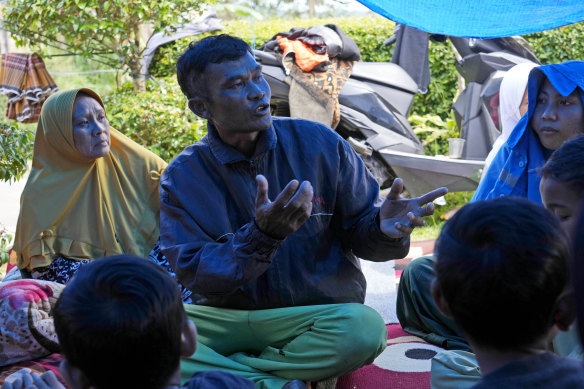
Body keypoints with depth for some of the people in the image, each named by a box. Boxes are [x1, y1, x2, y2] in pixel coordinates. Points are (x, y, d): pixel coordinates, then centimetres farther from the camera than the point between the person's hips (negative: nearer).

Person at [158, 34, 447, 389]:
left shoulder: (319, 143, -4)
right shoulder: (182, 178, -5)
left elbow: (358, 232, 2)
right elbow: (194, 276, -14)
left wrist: (383, 229, -23)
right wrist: (263, 235, -32)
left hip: (320, 314, 0)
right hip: (225, 318, 1)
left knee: (364, 326, -33)